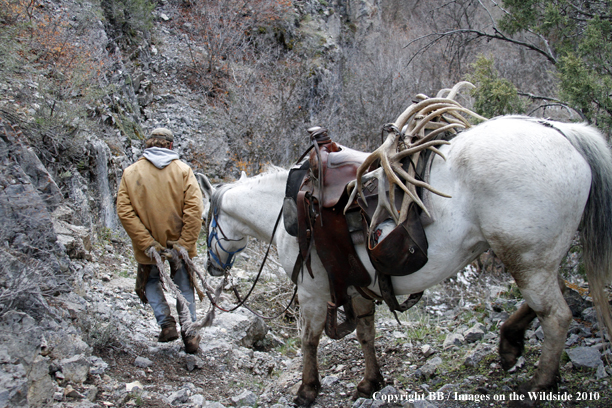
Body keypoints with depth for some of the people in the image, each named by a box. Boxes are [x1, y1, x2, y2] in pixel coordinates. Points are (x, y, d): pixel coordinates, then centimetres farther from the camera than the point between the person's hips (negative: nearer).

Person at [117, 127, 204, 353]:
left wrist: (147, 243, -15)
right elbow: (194, 209, -15)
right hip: (179, 243, 0)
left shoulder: (130, 173, -2)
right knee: (184, 287, 18)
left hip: (149, 247, 0)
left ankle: (166, 323, 8)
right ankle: (189, 332, 10)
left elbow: (124, 212, -12)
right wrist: (185, 243, -14)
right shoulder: (183, 170, -4)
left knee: (150, 282, 23)